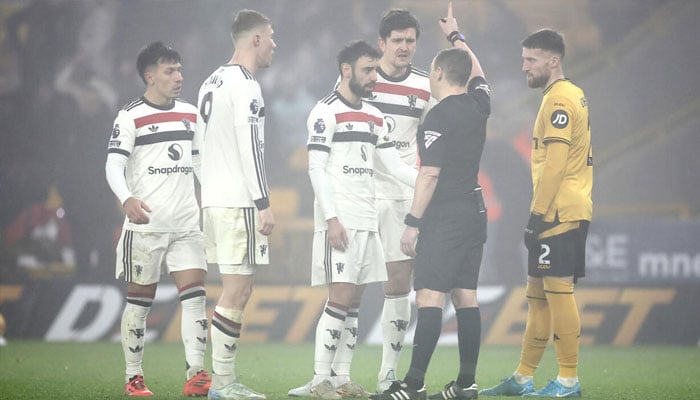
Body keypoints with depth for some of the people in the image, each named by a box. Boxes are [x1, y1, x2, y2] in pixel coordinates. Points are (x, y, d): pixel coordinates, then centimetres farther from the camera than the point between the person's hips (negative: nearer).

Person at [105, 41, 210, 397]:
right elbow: (114, 165, -12)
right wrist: (127, 199, -29)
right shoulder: (130, 117, -4)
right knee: (139, 300, 3)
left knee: (195, 294, -9)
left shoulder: (190, 113, 12)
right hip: (145, 224, -4)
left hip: (186, 224, 4)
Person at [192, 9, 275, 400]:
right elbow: (250, 148, -19)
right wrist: (264, 203, -18)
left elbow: (200, 148, 21)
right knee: (236, 293, -7)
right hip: (239, 202, -10)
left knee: (238, 290, 13)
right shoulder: (245, 85, -13)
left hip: (215, 201, 10)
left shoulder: (212, 83, 17)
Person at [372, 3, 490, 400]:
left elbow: (430, 175, -16)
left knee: (430, 297, -11)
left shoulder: (438, 118, -13)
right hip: (475, 211, 8)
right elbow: (477, 72, 31)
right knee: (466, 296, 8)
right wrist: (456, 36, 44)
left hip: (445, 217, -8)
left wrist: (413, 222, -13)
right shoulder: (478, 105, 8)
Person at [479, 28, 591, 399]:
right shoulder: (574, 96, 18)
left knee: (557, 290, -8)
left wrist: (537, 214, -18)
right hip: (570, 212, 10)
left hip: (558, 212, -10)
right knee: (537, 294, 12)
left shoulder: (559, 100, -13)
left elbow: (554, 164, -19)